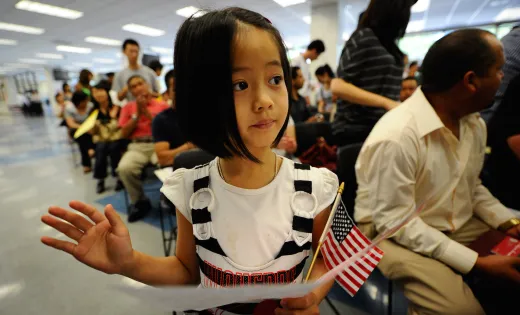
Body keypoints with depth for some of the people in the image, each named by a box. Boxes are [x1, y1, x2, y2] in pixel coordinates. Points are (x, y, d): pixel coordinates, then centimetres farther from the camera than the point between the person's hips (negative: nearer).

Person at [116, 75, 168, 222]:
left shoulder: (162, 105, 12)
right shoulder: (128, 107, 18)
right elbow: (124, 134, 9)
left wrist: (147, 112, -4)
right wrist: (137, 114, 1)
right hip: (137, 147, 2)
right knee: (124, 168, -30)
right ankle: (140, 201, -3)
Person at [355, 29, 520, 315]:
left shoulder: (475, 124, 1)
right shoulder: (395, 137, -29)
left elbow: (472, 187, 14)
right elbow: (394, 221, -25)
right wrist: (477, 263, -22)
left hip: (458, 226, 8)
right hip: (396, 233, -7)